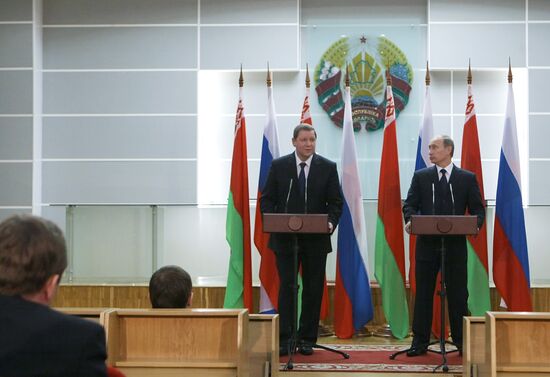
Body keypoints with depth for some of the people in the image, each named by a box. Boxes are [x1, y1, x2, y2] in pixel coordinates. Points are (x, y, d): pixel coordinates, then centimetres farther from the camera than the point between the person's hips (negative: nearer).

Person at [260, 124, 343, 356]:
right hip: (285, 237, -1)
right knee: (286, 287, -2)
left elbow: (336, 202, 3)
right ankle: (283, 339, 1)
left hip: (316, 239, 1)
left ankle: (307, 339, 14)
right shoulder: (279, 166, 3)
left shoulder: (328, 167, 3)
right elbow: (267, 199, 4)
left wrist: (331, 222, -15)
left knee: (313, 289, 5)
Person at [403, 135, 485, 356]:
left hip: (455, 244, -1)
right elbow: (410, 204, 2)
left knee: (458, 293, 3)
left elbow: (477, 209, 4)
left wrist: (476, 224, -17)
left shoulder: (467, 178, 6)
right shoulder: (420, 177, 8)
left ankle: (462, 341, 14)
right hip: (427, 243, 1)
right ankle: (420, 342, 10)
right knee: (423, 293, 4)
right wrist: (410, 220, -19)